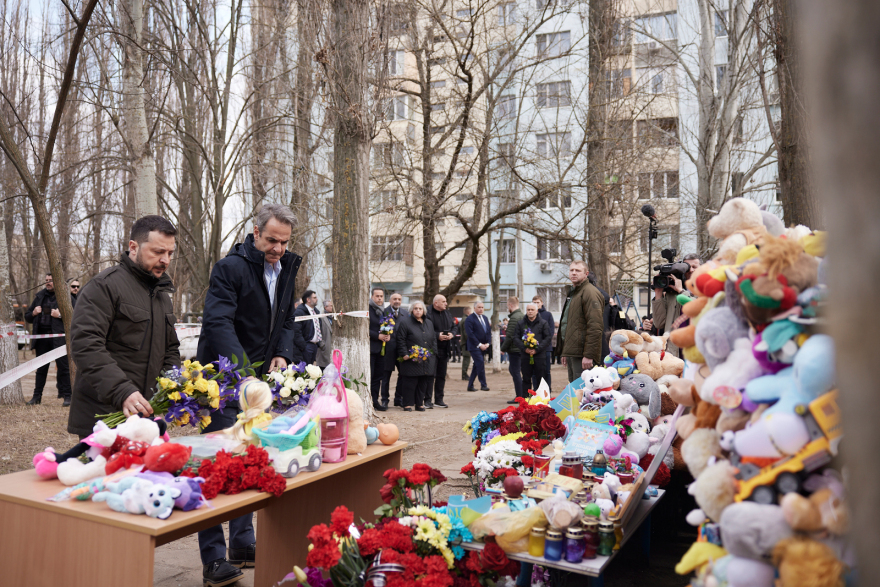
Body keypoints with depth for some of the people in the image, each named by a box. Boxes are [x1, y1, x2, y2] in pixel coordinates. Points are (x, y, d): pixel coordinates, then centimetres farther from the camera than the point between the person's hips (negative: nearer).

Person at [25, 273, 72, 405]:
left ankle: (67, 396, 2)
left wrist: (60, 315, -19)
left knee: (63, 367, -3)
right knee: (41, 368, 12)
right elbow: (27, 317, 20)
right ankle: (37, 396, 20)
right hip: (42, 336, 5)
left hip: (58, 337, -5)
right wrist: (33, 313, 0)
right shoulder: (39, 296, 14)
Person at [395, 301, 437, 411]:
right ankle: (407, 404, 6)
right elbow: (401, 340, -6)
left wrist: (433, 353, 9)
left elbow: (434, 339, 20)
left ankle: (420, 404, 16)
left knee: (424, 382, 6)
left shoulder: (429, 323, 16)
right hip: (411, 360, -5)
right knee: (409, 383, -4)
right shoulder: (405, 322, -3)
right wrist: (405, 354, -12)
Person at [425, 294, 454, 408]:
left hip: (445, 349, 7)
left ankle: (439, 400, 18)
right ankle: (427, 400, 2)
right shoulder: (428, 313, -11)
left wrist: (452, 334, -1)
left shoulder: (448, 314, 14)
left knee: (441, 375, 11)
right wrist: (437, 335, -20)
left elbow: (454, 327, 19)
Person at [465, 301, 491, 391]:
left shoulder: (485, 318, 16)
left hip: (483, 346, 7)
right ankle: (483, 385, -9)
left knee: (477, 366, 8)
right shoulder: (470, 319, -8)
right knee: (480, 363, -16)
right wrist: (479, 345, -16)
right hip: (474, 346, -7)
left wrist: (488, 343, 0)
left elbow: (489, 331, 15)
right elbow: (470, 334, -14)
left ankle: (470, 385, 16)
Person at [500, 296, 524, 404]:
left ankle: (519, 397, 0)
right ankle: (524, 395, 20)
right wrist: (507, 328, 19)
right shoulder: (522, 316, 12)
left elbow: (510, 336, -18)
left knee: (516, 372, -3)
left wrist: (503, 348, -9)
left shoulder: (514, 318, -17)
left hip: (514, 349, -9)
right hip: (522, 349, 9)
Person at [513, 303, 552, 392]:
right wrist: (524, 348, -11)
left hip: (539, 355, -1)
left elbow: (548, 338, -2)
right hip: (525, 356, 2)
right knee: (526, 379, 7)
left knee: (539, 379, 2)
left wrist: (537, 349, -13)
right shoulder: (520, 323, 10)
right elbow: (515, 338, 4)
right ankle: (525, 398, 14)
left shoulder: (543, 323, 5)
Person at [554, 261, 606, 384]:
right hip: (572, 352, 10)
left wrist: (589, 355, -23)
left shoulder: (590, 293, -11)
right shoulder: (573, 293, 22)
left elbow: (595, 327, -19)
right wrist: (565, 352, 25)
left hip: (582, 355, -10)